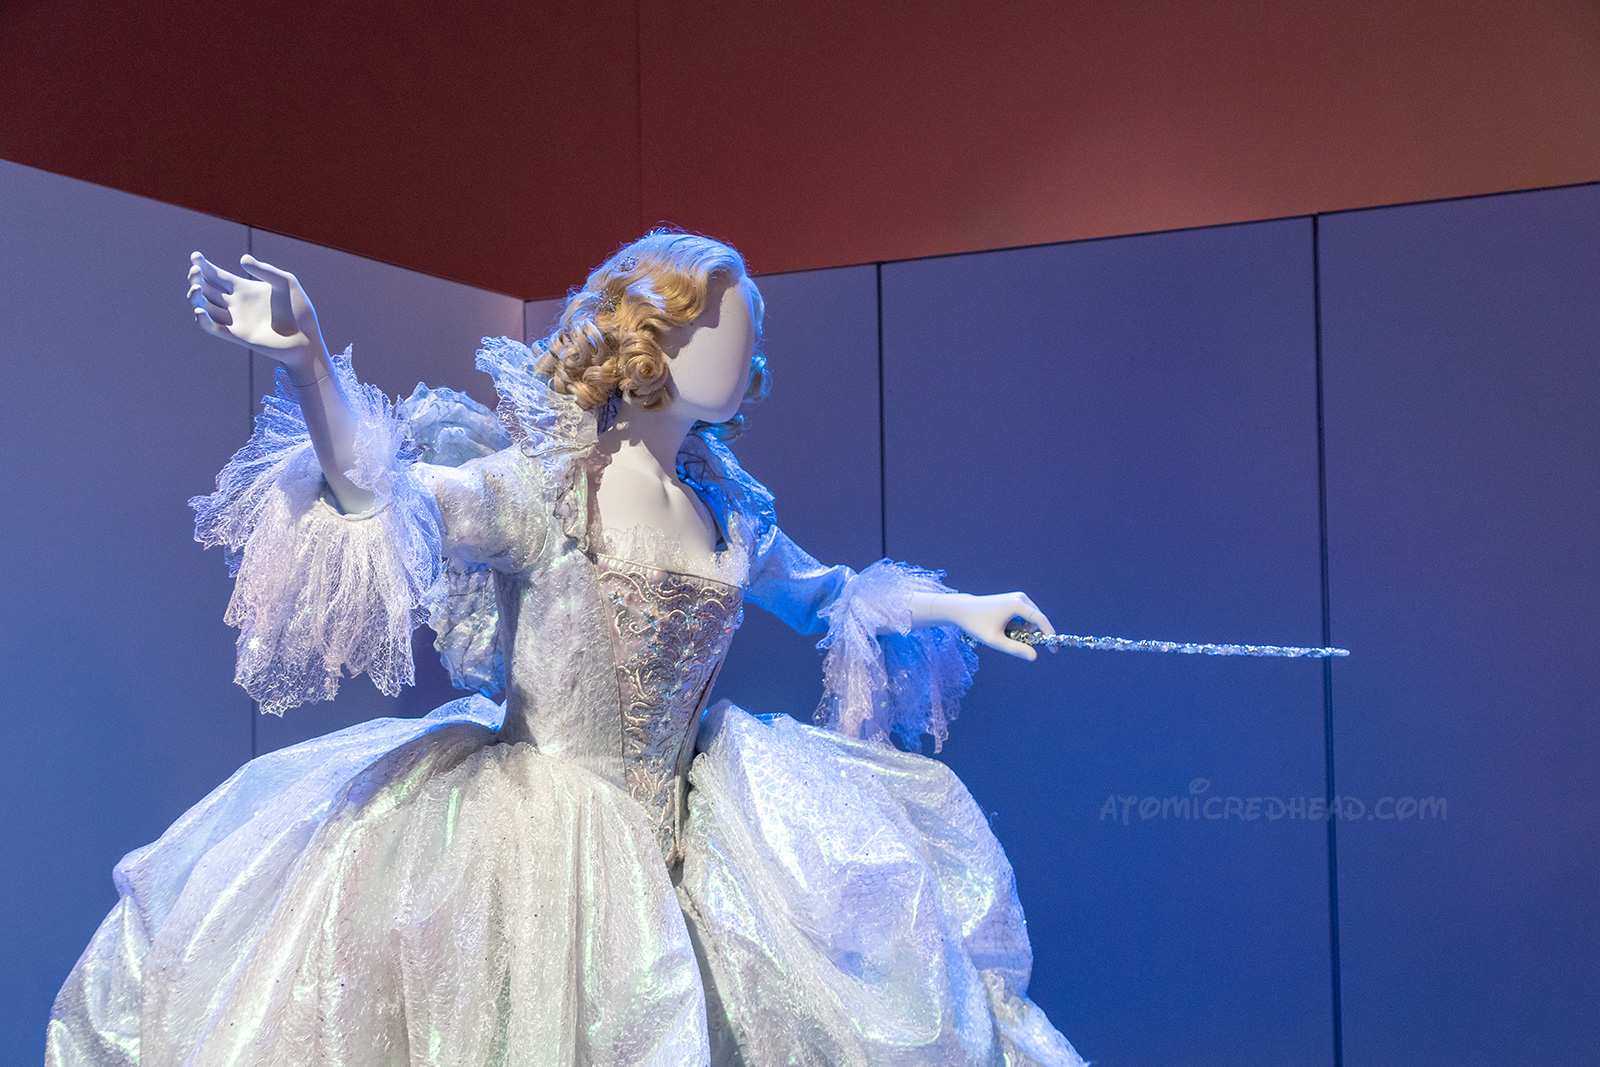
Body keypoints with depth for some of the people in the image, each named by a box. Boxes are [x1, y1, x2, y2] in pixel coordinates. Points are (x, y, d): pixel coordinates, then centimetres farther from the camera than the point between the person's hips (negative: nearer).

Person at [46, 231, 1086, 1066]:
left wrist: (962, 606, 18)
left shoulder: (723, 511, 4)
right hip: (538, 823, -6)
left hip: (677, 833, 6)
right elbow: (380, 488, -30)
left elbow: (821, 591, 22)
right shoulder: (545, 482, -14)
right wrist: (307, 358, -46)